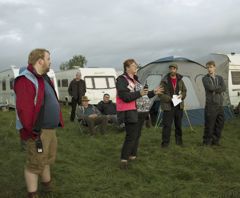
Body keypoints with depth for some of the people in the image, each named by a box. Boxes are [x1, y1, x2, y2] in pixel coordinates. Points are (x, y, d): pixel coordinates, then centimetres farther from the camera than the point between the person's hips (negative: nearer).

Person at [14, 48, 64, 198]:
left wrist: (58, 122, 13)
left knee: (48, 159, 24)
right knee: (35, 164, 1)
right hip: (38, 132, -10)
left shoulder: (44, 78, 14)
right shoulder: (26, 80, -20)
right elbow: (23, 109, -27)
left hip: (50, 129, 10)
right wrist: (32, 132, -24)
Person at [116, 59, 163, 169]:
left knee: (137, 135, 15)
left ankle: (132, 156, 28)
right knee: (131, 136, -12)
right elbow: (125, 97, -22)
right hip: (129, 113, -9)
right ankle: (124, 159, -5)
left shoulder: (136, 80, 18)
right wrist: (139, 93, -27)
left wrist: (153, 93, 16)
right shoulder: (121, 80, -11)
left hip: (139, 111, 9)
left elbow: (142, 95, 24)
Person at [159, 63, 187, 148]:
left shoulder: (180, 80, 9)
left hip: (179, 106, 4)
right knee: (167, 125, -6)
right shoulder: (164, 81, -5)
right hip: (168, 106, -4)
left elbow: (184, 91, 17)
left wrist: (181, 96, -5)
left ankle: (179, 140, 28)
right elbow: (160, 94, -7)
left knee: (178, 124, 14)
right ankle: (165, 142, 3)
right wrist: (169, 98, -18)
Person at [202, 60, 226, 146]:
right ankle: (207, 142, 7)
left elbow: (224, 88, -4)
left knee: (220, 123, 9)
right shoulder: (205, 78, -1)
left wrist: (215, 90, -15)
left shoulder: (220, 78, 12)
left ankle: (215, 141, 21)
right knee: (209, 124, -5)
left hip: (220, 105, 5)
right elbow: (210, 88, -18)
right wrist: (219, 87, -4)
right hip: (210, 105, -5)